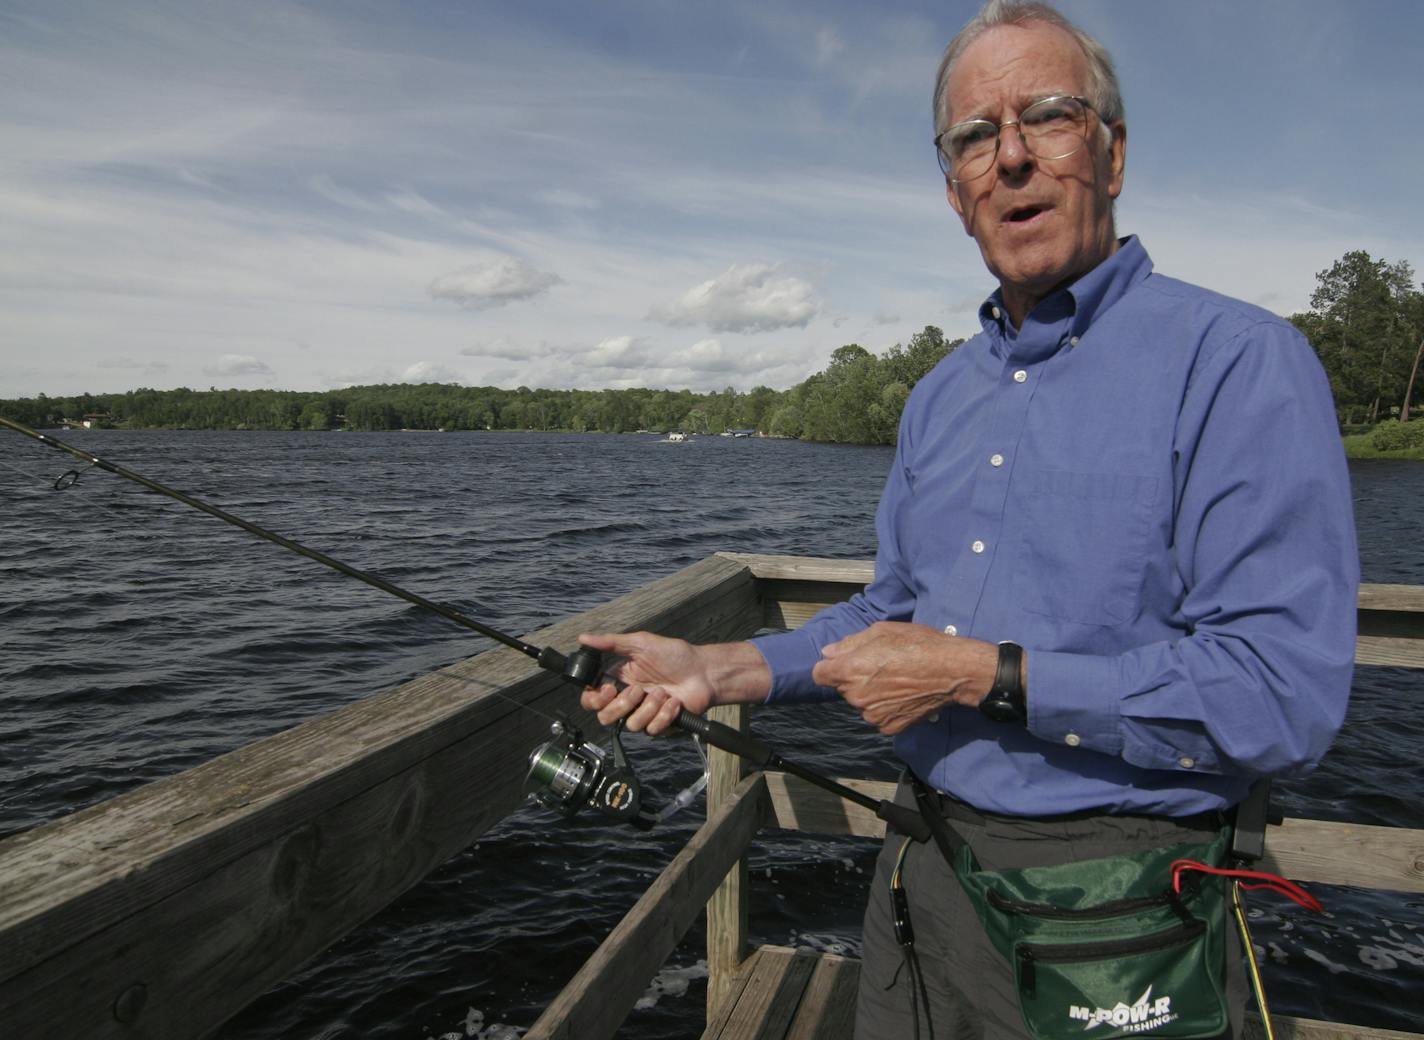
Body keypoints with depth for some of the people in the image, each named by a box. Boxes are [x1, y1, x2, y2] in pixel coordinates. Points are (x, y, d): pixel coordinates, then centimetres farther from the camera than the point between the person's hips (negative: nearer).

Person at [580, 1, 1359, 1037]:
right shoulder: (939, 396, 7)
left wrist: (984, 675, -22)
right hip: (923, 866, 6)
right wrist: (720, 669, 2)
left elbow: (1284, 693, -23)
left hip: (1113, 910, -6)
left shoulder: (1237, 361, -15)